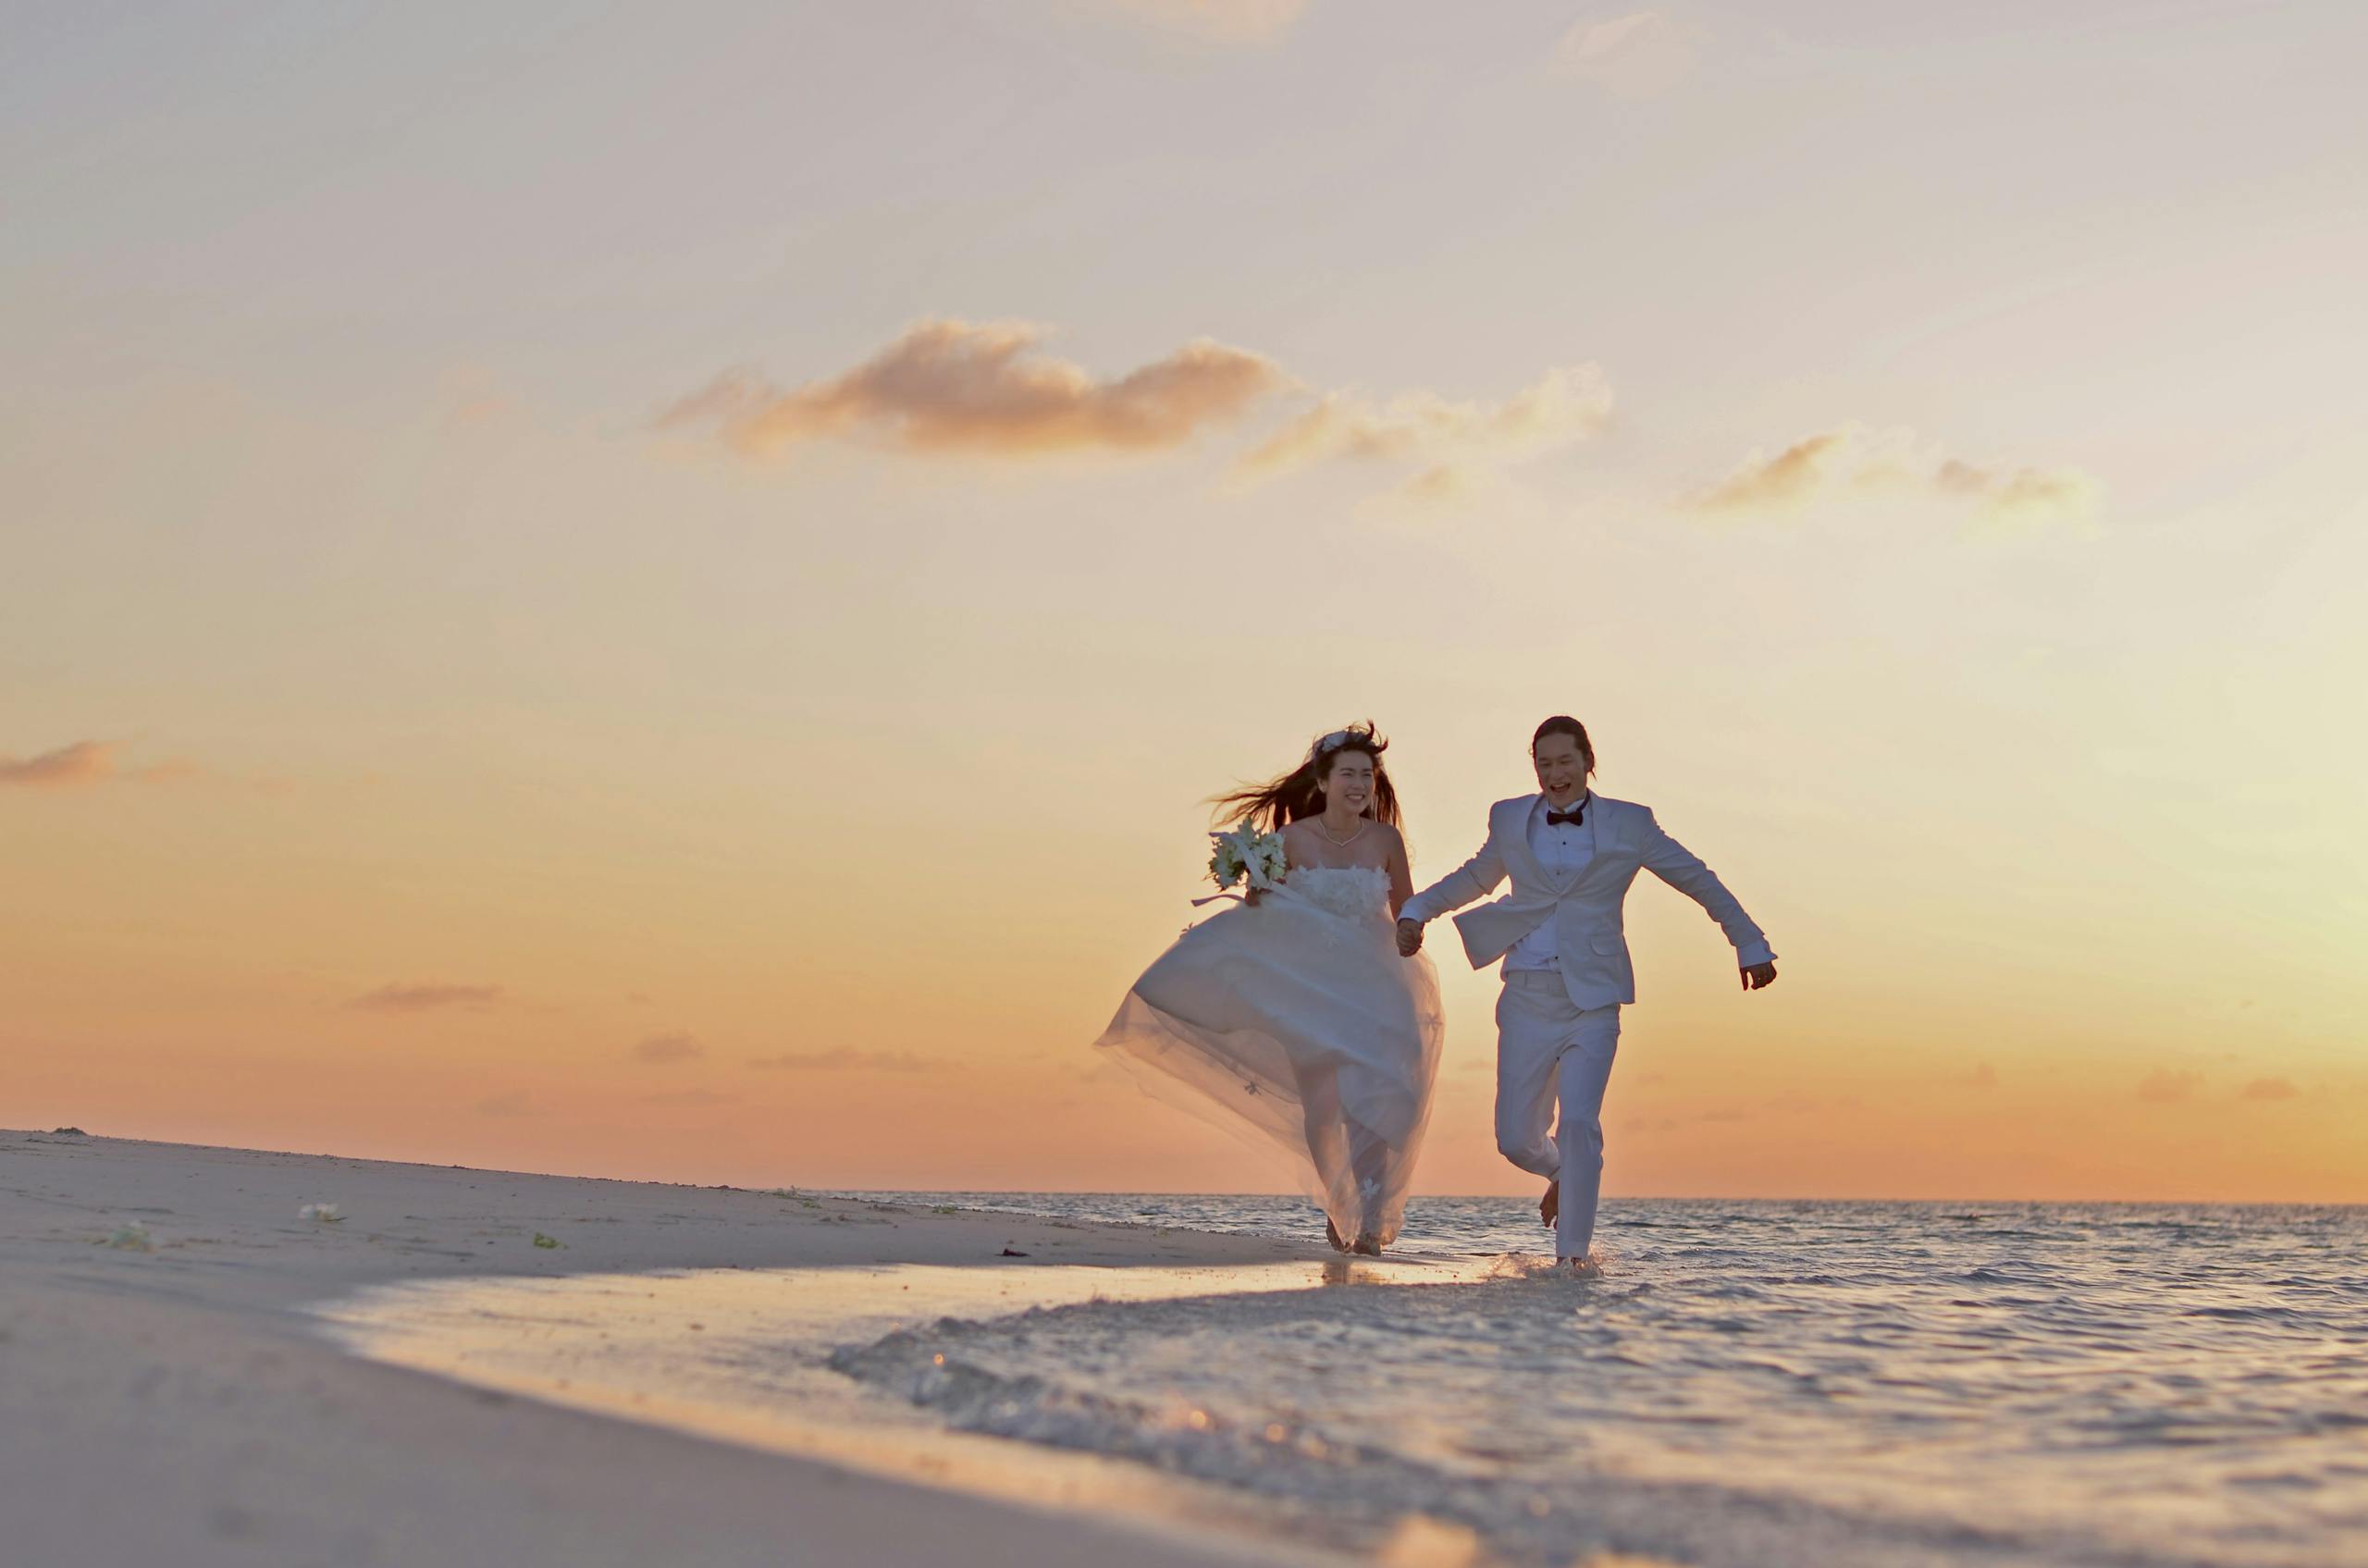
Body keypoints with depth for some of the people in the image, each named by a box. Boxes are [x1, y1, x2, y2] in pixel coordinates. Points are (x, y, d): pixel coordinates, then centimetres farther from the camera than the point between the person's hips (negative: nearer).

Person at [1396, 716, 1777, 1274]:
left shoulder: (1628, 825, 3)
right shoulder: (1510, 819, 9)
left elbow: (1699, 880, 11)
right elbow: (1474, 878, 26)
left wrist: (1751, 945, 12)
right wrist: (1414, 911, 14)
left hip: (1591, 998, -2)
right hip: (1527, 998, 2)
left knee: (1578, 1123, -18)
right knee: (1516, 1139, 0)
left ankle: (1574, 1251, -6)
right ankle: (1563, 1173, 35)